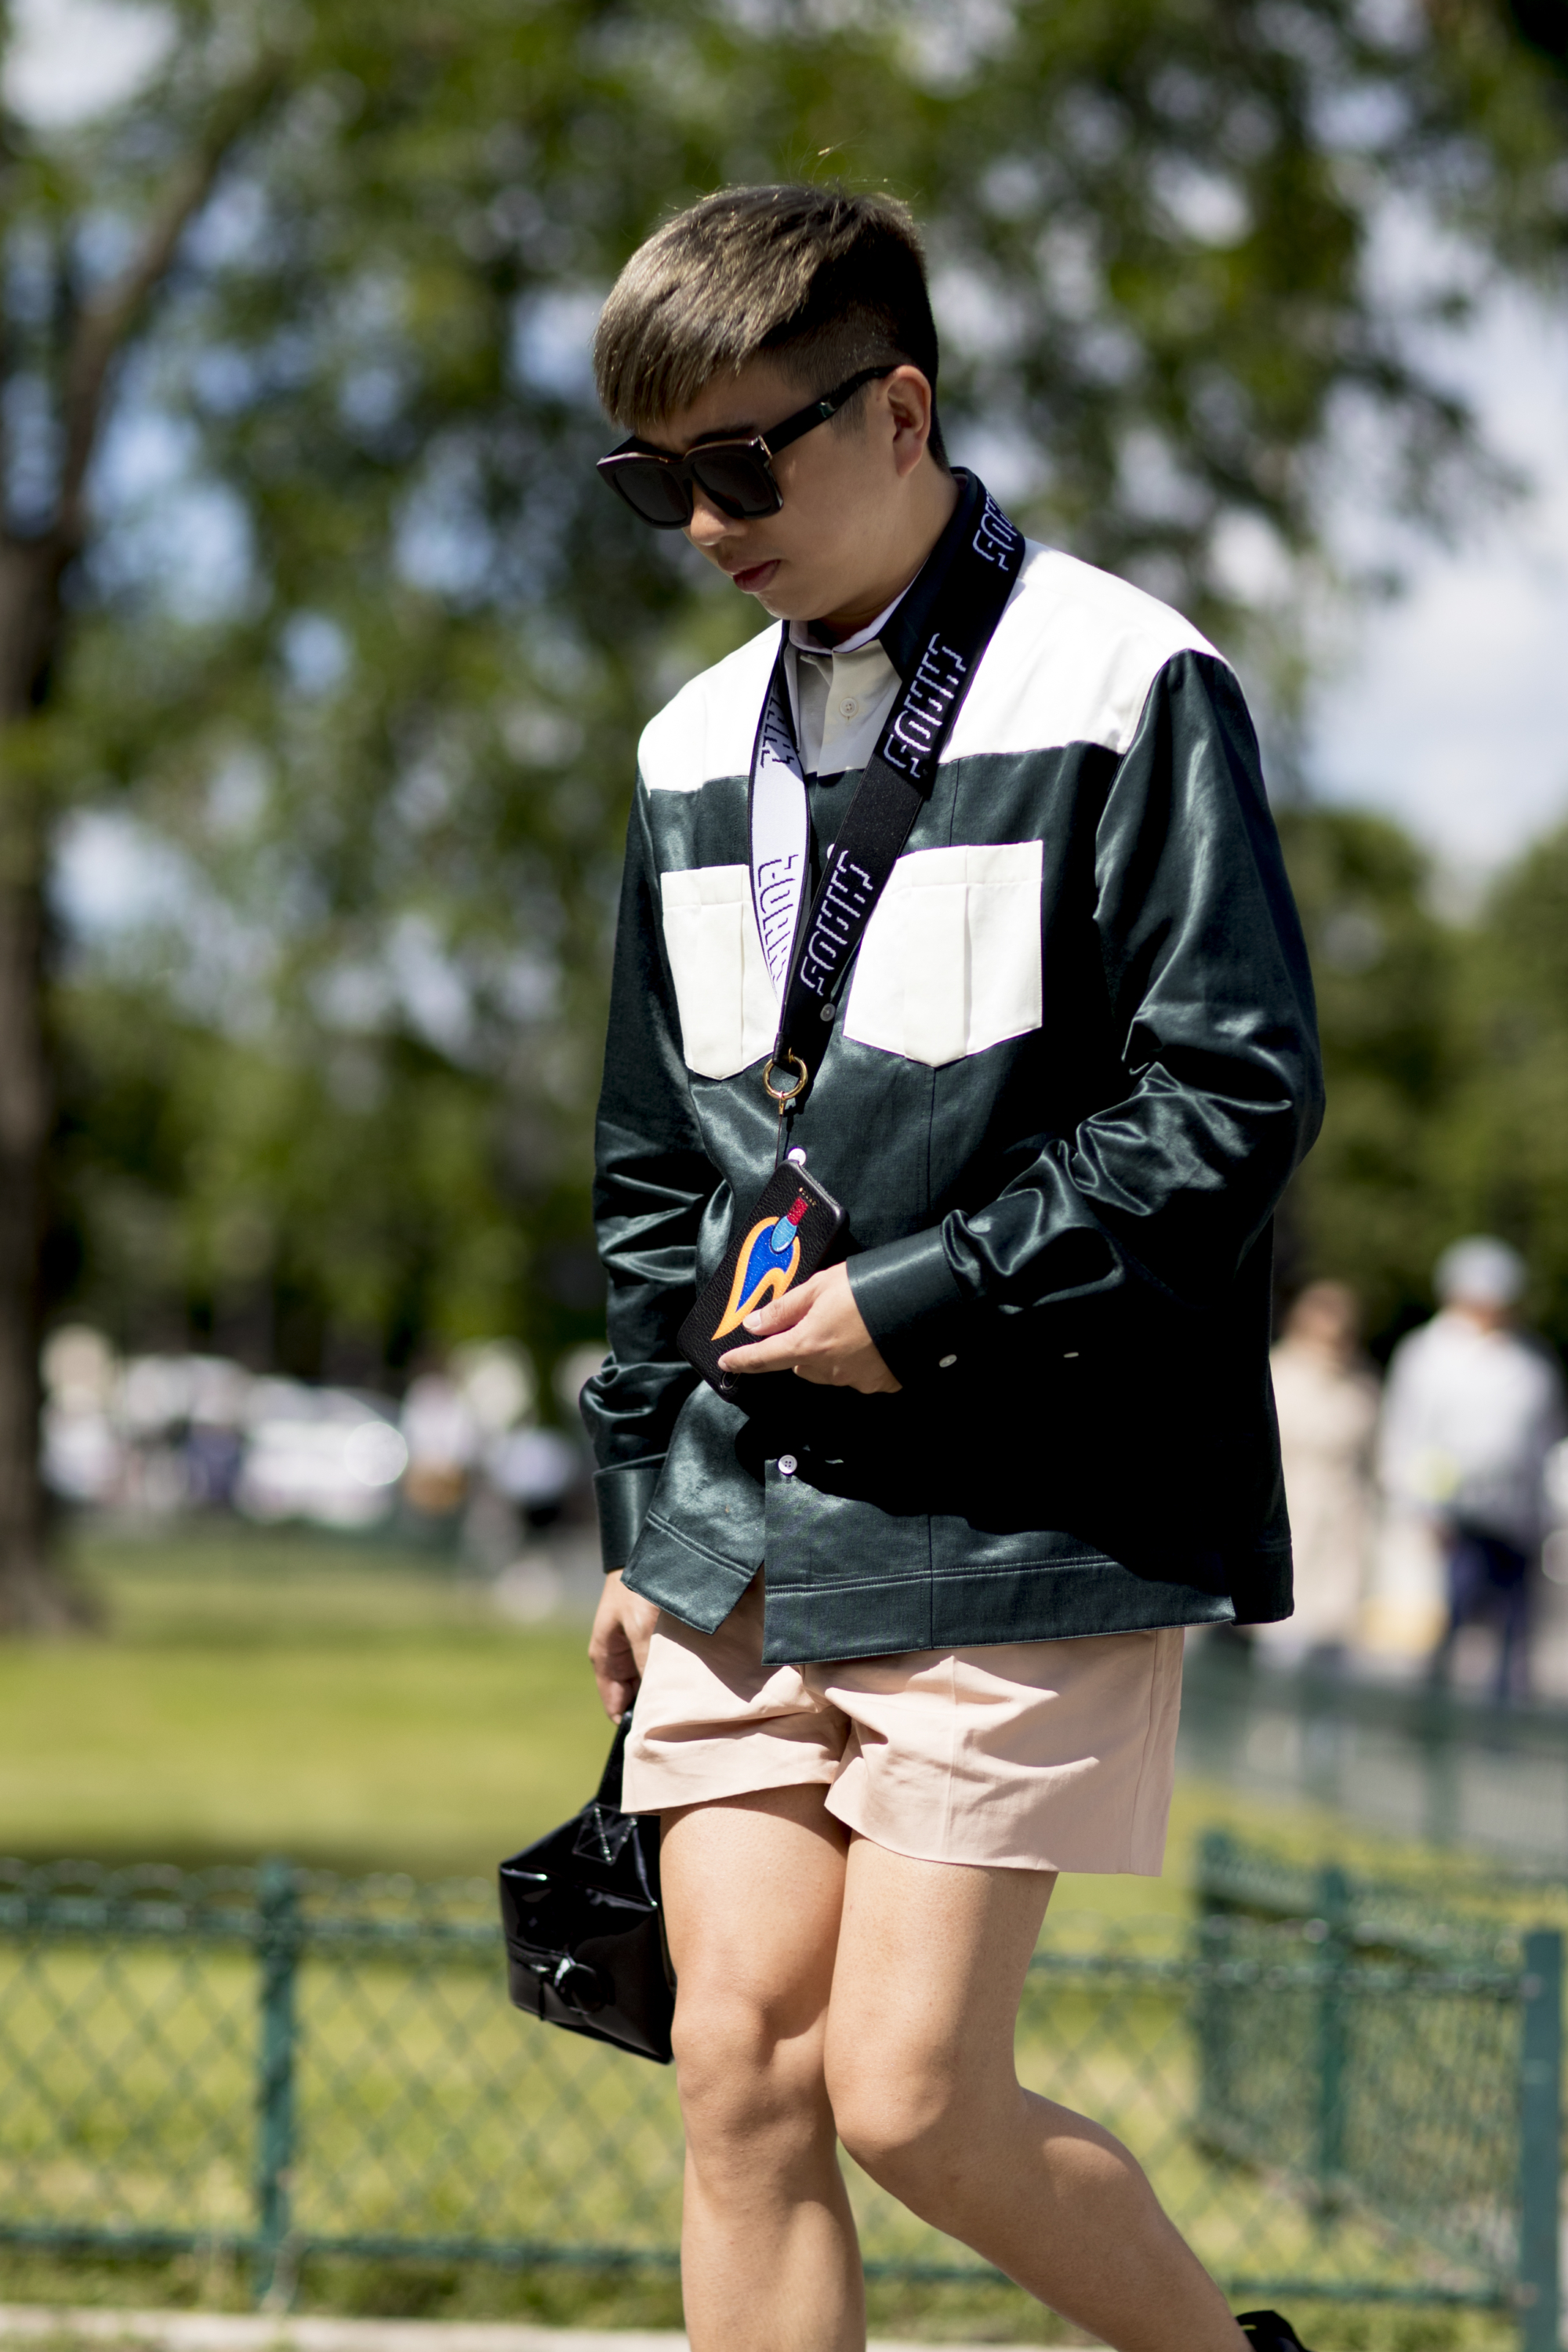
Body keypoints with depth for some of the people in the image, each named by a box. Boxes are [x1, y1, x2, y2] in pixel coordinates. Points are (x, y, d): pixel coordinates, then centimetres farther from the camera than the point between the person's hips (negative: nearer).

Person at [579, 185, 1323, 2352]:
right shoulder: (698, 750, 13)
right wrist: (639, 1512, 18)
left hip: (1027, 1525, -6)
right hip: (744, 1535, 6)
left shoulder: (1123, 689, -8)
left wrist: (931, 1303, -15)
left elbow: (1235, 1100, -12)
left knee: (907, 2093, -8)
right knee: (741, 2068, 0)